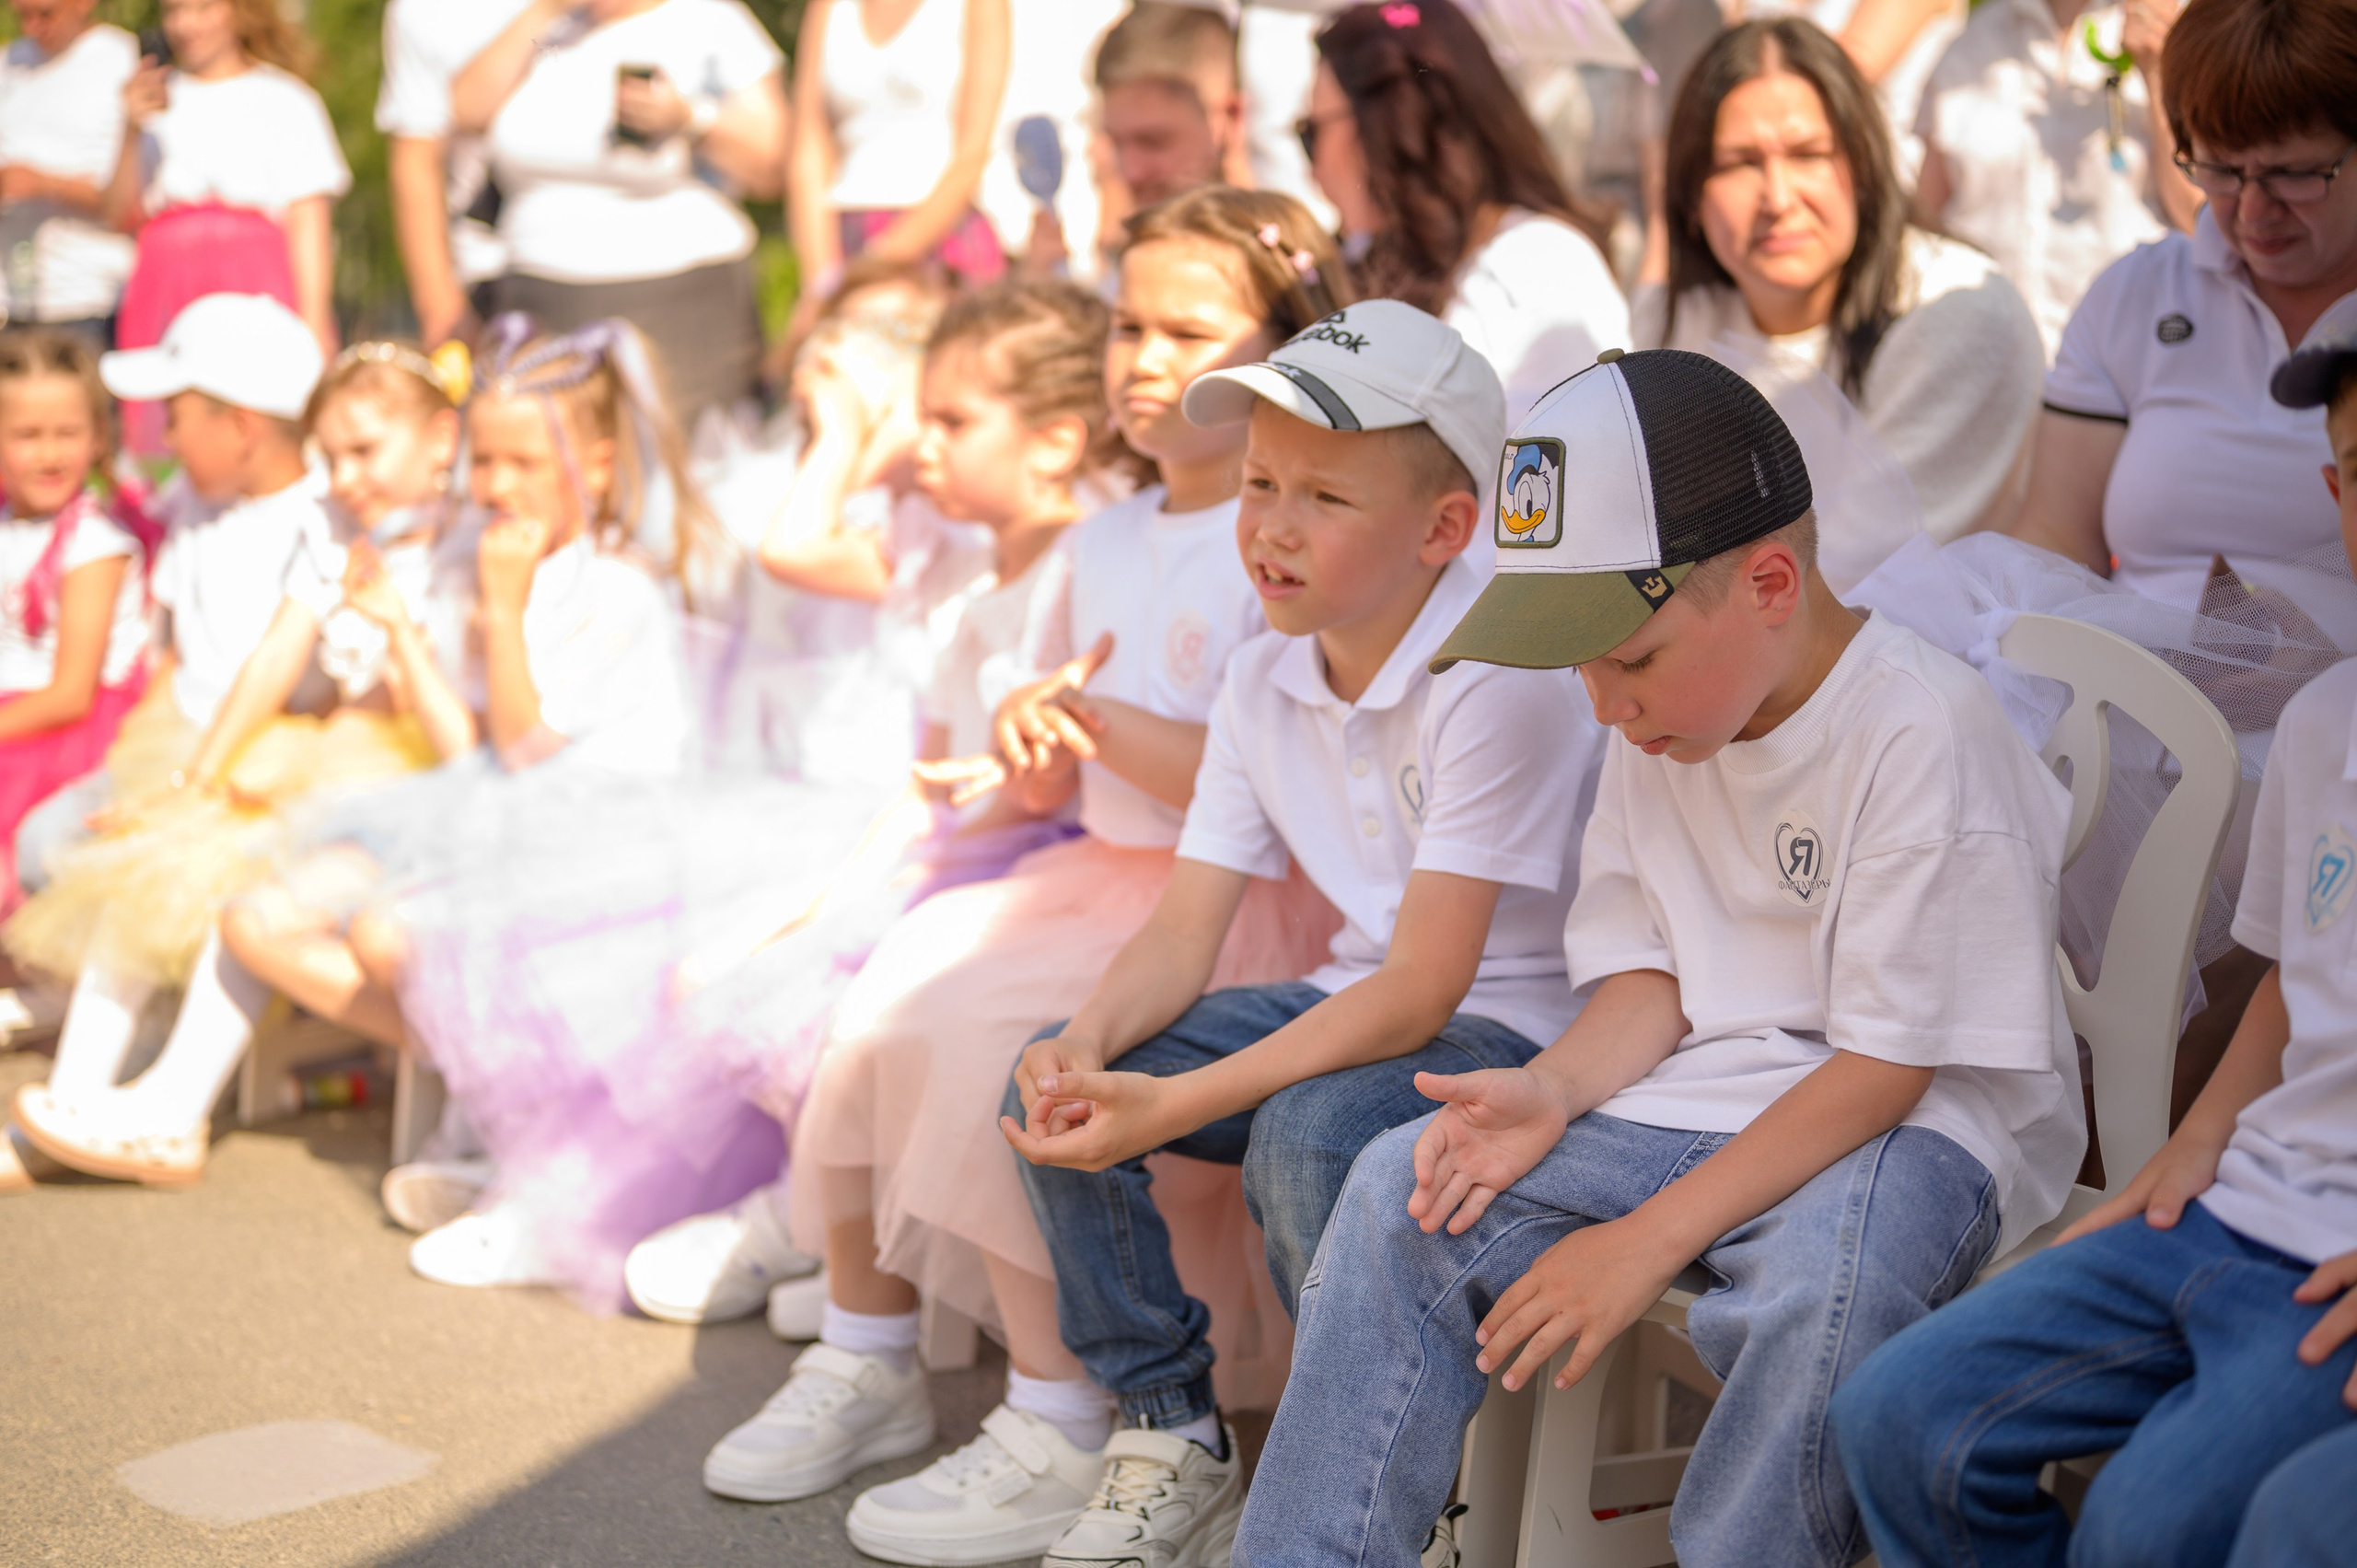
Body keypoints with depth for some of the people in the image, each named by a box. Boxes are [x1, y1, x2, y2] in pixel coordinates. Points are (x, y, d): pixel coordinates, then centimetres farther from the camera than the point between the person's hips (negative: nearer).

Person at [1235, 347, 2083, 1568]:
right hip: (1705, 1093, 7)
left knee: (1823, 1272, -39)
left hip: (1916, 1117, -6)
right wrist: (1556, 1087, -13)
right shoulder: (1663, 724, 3)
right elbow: (1657, 972, 9)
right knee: (1405, 1190, -10)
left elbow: (1883, 1066, -20)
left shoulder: (1922, 732, -20)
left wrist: (1648, 1240, -24)